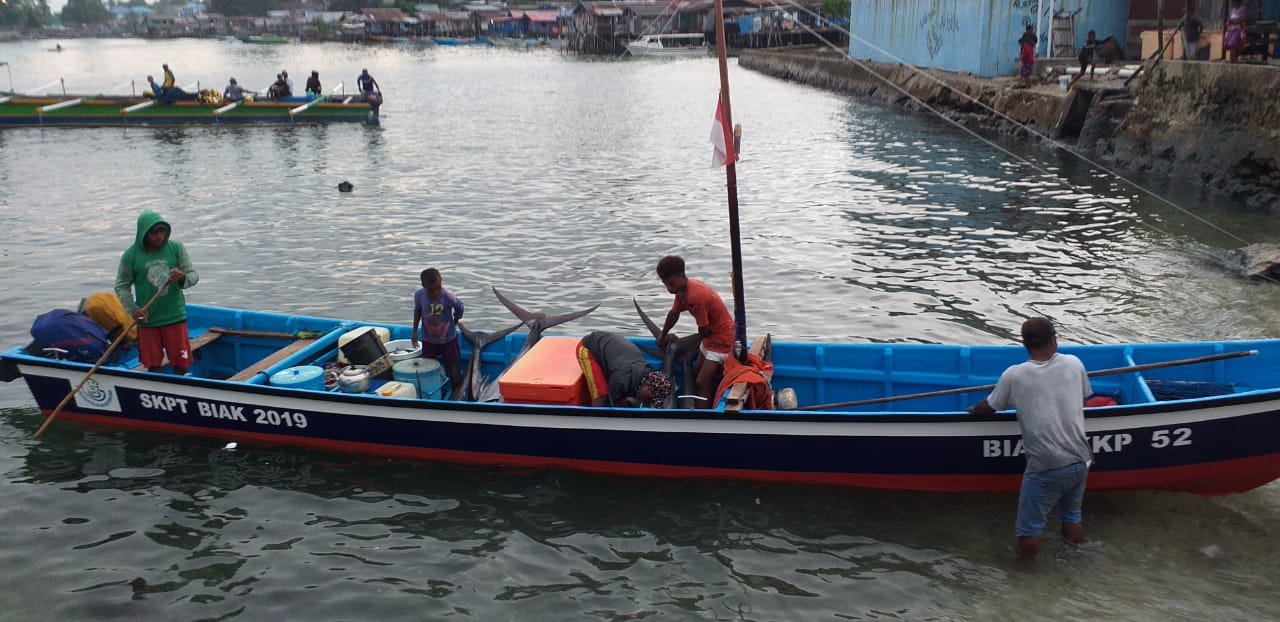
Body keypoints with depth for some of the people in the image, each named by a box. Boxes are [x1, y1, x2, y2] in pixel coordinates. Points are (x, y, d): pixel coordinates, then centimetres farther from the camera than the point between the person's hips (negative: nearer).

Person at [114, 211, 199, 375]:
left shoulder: (177, 248, -4)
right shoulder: (131, 256, -6)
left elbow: (193, 275, -2)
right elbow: (122, 286, 1)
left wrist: (183, 278, -25)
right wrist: (132, 309, -13)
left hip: (175, 317, 0)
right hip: (147, 320, 0)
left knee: (181, 364, 5)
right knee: (153, 366, 9)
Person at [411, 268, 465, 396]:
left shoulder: (448, 296, -30)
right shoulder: (419, 295, -21)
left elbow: (459, 308, -9)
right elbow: (417, 311, -2)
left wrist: (454, 323, 2)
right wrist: (415, 331, -2)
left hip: (447, 338, -2)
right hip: (428, 339, 2)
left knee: (452, 366, 14)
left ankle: (456, 393, 30)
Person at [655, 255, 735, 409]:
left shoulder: (696, 297, -31)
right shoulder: (682, 290, -1)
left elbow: (704, 331, -21)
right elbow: (674, 313, 17)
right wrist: (663, 335, 28)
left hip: (722, 341, -10)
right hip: (710, 338, 11)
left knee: (702, 383, -16)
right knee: (698, 376, 19)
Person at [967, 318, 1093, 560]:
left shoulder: (1014, 375, -9)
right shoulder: (1074, 364, 0)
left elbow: (988, 409, 4)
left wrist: (973, 410, 25)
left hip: (1044, 468, -5)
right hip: (1080, 461, 5)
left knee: (1030, 529, 9)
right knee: (1072, 515, 26)